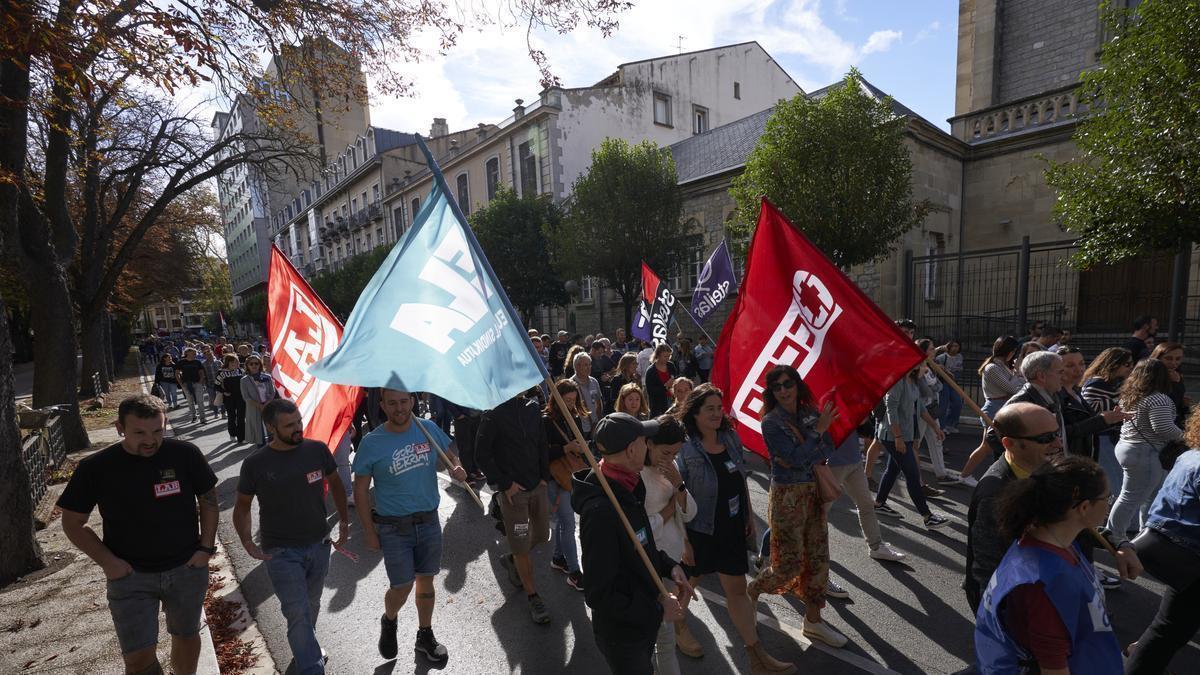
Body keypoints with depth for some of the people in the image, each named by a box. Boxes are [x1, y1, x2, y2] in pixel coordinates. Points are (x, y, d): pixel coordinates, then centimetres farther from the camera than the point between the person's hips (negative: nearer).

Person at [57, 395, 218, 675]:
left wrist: (206, 547, -5)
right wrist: (107, 562, -10)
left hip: (187, 569, 1)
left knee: (186, 635, 18)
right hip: (130, 576, 0)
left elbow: (208, 499, 1)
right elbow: (73, 522, 2)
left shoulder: (185, 454, -10)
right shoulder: (95, 468, -10)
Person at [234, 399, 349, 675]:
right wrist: (247, 542, -12)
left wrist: (344, 520, 5)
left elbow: (335, 484, 8)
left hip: (319, 545, 3)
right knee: (298, 613, -8)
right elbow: (242, 507, 2)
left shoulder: (318, 450, -8)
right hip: (280, 552, -3)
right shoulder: (255, 464, -12)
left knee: (311, 606, 21)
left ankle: (305, 646, 47)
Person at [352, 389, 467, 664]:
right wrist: (369, 532, -5)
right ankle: (389, 622, 40)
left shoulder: (428, 429, -7)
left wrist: (456, 468, -15)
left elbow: (450, 454, 8)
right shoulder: (371, 443, -14)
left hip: (429, 521, 3)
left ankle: (425, 636, 39)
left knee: (426, 581, 15)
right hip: (394, 527, -2)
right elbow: (361, 491, -5)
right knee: (402, 588, 4)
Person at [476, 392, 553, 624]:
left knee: (541, 534, 18)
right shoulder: (494, 414, -13)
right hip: (513, 490, -6)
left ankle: (512, 560, 45)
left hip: (537, 485, 6)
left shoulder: (533, 408, 3)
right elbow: (481, 454, -11)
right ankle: (533, 596, 20)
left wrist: (545, 476, 2)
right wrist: (505, 484, -12)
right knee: (522, 545, 3)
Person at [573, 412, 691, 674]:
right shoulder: (601, 510, -35)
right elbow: (598, 594, -29)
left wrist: (669, 566, -4)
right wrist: (657, 611, -21)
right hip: (622, 634, -8)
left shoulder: (626, 488, -5)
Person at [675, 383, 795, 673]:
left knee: (737, 589, 14)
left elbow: (742, 482, 9)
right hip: (699, 531, -5)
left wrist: (750, 517, 12)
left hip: (732, 530, 5)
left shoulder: (731, 438, -4)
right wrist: (683, 542, -17)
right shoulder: (685, 450, -22)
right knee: (687, 583, 17)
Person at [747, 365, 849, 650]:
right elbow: (795, 458, -21)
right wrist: (818, 429, -20)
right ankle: (752, 591, 28)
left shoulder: (810, 413, 2)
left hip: (814, 491, 6)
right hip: (788, 495, -6)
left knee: (818, 556, 11)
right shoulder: (771, 422, -14)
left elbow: (828, 448, -3)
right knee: (789, 562, 1)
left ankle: (813, 621, 27)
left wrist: (801, 457, -17)